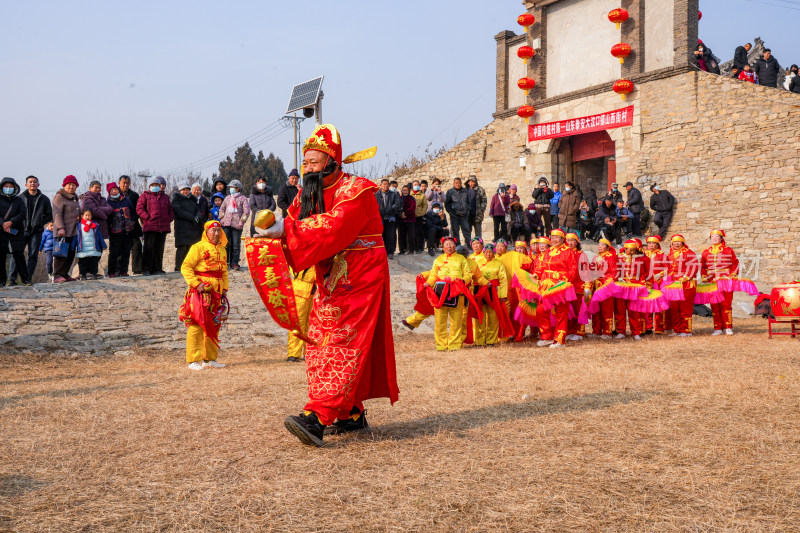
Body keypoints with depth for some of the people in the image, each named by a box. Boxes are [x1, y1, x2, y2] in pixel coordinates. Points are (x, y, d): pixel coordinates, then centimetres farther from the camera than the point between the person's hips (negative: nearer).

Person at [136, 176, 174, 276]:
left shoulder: (165, 197, 21)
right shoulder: (145, 195, 7)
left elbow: (171, 210, 24)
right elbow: (139, 208, -3)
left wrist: (169, 219, 6)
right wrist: (147, 218, -13)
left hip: (163, 227, 5)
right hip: (150, 226, -5)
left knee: (159, 249, 8)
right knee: (149, 248, -5)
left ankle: (157, 269, 14)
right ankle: (146, 269, -1)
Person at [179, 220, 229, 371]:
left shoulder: (222, 249, 17)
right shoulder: (198, 247, -5)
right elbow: (185, 267, -10)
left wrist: (224, 288, 14)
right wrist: (196, 284, -18)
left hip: (216, 292, 7)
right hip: (201, 290, -7)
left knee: (214, 325, 11)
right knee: (197, 324, -8)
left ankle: (210, 359, 20)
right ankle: (193, 360, -5)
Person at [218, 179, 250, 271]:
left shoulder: (243, 198, 4)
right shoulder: (227, 198, 18)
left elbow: (246, 211, -1)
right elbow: (222, 208, 24)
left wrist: (241, 221, -6)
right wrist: (222, 218, 11)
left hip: (237, 225, -3)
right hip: (226, 224, 4)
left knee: (236, 245, -2)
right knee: (226, 244, 1)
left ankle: (234, 263, 4)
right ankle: (226, 262, 7)